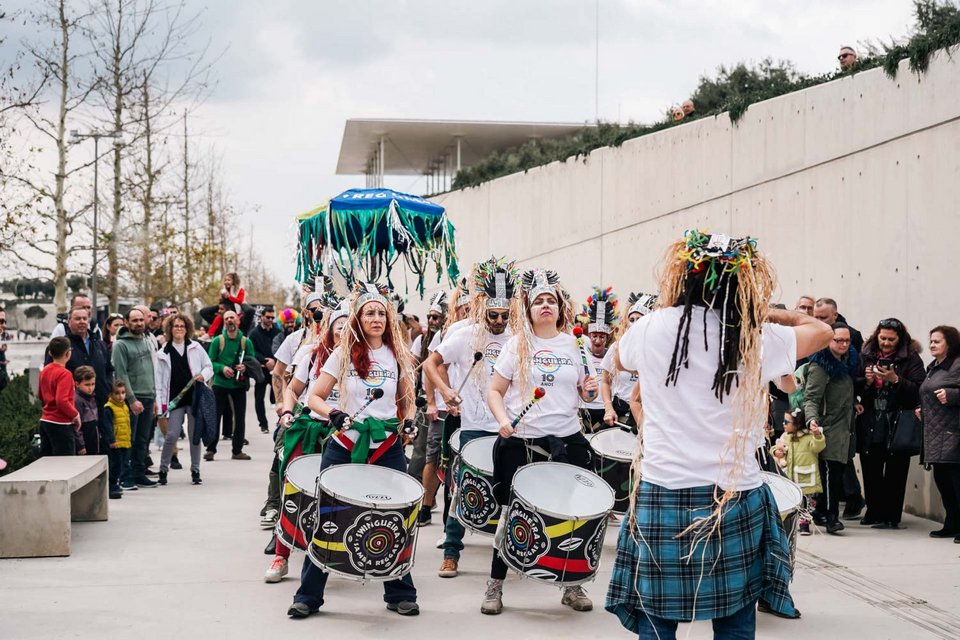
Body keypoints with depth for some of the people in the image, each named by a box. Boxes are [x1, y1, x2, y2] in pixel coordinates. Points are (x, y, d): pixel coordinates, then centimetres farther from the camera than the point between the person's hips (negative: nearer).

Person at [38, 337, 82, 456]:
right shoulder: (64, 374, -18)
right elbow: (62, 401, -26)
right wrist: (75, 414, -14)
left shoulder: (44, 371, 7)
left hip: (45, 421, 8)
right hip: (61, 424, -8)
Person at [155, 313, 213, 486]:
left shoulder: (195, 347, 8)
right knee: (171, 435, -8)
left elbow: (209, 366, 13)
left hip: (195, 396, 1)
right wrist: (161, 401, 0)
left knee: (195, 435, 4)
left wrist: (203, 375, -10)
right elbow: (159, 379, 5)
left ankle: (195, 471, 15)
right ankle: (163, 470, 7)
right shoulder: (164, 353, 6)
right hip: (175, 399, -1)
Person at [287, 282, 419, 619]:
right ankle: (308, 596, 9)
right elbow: (315, 397, 1)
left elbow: (407, 400, 16)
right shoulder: (343, 354, 1)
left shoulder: (398, 356, 7)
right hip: (344, 447, -1)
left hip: (387, 449, 1)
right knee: (327, 519, 0)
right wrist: (332, 413, -19)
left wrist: (408, 421, -5)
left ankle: (400, 594, 16)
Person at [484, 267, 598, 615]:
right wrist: (503, 420, -17)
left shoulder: (574, 345, 7)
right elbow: (494, 391, 1)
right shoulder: (517, 345, 1)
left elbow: (581, 393, 17)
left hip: (566, 440, 2)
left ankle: (572, 585, 19)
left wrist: (590, 391, -6)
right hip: (519, 441, -2)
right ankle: (495, 584, 17)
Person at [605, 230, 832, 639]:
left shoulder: (652, 328, 0)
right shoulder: (757, 340, -3)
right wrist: (764, 313, 23)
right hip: (735, 503, 0)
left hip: (662, 500, 1)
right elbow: (820, 331, 16)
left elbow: (621, 360, 24)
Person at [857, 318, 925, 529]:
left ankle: (891, 517, 3)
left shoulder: (911, 359, -1)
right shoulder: (866, 356, 10)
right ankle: (874, 513, 19)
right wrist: (866, 381, -7)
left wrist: (896, 380, -19)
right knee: (870, 471, 6)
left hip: (898, 424, -3)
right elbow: (854, 386, 13)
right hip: (870, 425, 4)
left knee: (895, 472, -2)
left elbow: (919, 390, -8)